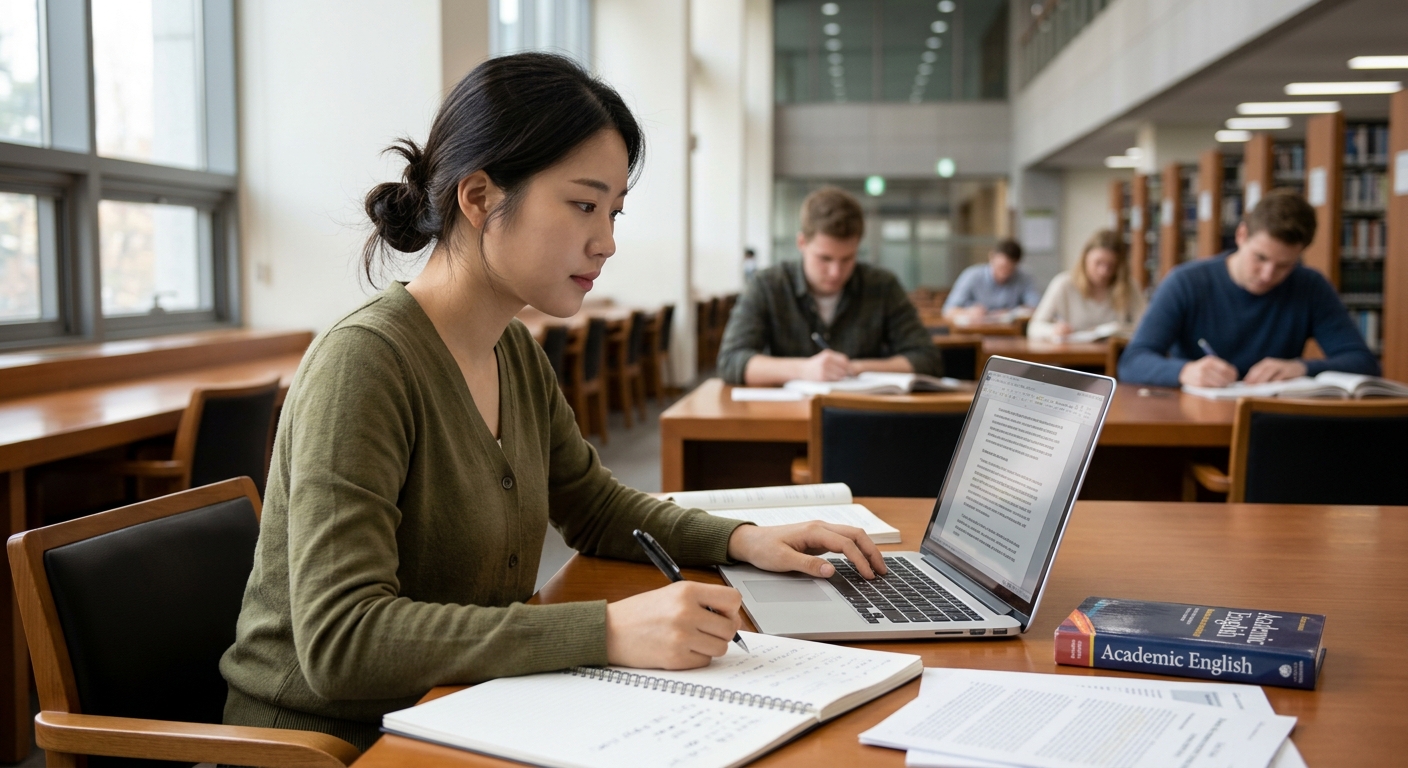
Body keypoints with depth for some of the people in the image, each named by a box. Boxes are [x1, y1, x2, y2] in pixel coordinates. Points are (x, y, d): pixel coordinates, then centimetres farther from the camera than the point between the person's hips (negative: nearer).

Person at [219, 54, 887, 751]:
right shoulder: (365, 362, -21)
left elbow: (595, 507, 19)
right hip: (330, 737, -7)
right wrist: (607, 631, -34)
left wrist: (741, 539, 2)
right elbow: (342, 639, -29)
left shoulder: (515, 352, 4)